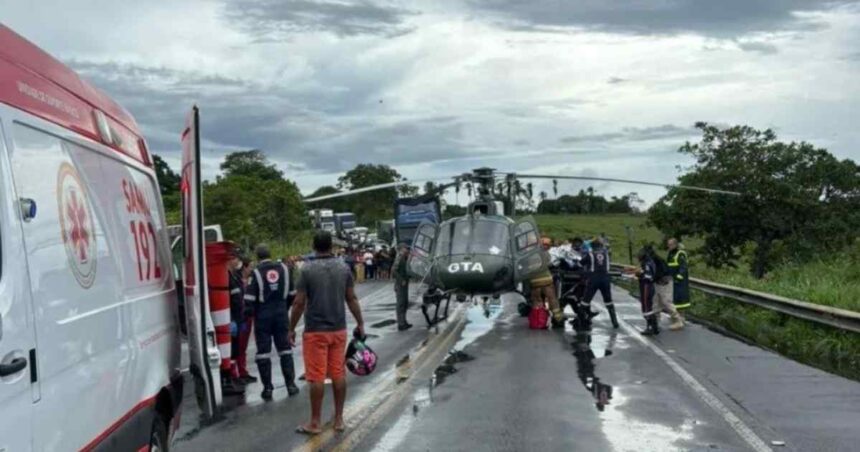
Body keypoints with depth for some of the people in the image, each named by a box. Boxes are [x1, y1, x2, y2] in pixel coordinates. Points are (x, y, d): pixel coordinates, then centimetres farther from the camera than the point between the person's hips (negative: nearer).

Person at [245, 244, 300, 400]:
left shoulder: (256, 272, -11)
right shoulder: (283, 268, 2)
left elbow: (249, 298, -14)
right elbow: (292, 293, 8)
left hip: (263, 316, -3)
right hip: (281, 314, 3)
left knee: (263, 351, 4)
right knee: (285, 349, 12)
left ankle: (267, 388, 4)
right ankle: (290, 384, 12)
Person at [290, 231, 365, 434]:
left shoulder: (307, 270, -10)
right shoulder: (344, 268, 1)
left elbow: (299, 303, -9)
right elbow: (352, 299, 4)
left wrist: (292, 328, 0)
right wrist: (360, 323, 14)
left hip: (315, 330, -4)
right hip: (339, 329, 4)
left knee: (317, 377, 1)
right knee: (338, 374, 10)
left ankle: (315, 422, 7)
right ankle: (339, 419, 16)